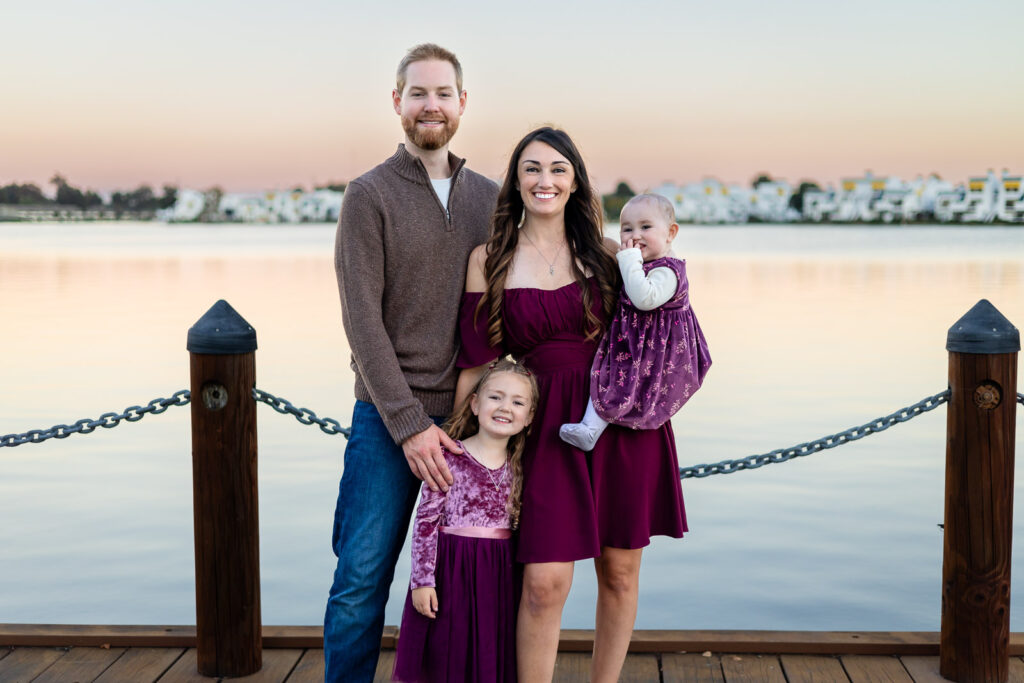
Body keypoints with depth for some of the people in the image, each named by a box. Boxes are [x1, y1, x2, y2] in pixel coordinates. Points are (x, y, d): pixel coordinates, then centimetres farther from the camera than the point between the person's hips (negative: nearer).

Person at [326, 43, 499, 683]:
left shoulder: (488, 198, 10)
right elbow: (362, 320, -8)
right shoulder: (369, 196, -2)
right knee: (362, 581, 0)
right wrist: (409, 424, -14)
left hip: (470, 416, 4)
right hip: (389, 419, -3)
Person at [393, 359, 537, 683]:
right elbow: (426, 520, -10)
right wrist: (422, 580, -12)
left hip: (500, 572, 4)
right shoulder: (450, 458, -9)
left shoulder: (517, 466, 6)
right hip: (451, 569, -4)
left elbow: (518, 526, 13)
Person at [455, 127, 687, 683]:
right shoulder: (489, 260, 3)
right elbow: (476, 362, 3)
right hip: (550, 429, -2)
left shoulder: (605, 255, 7)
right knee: (544, 584, -10)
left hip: (624, 424, 2)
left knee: (619, 574, 9)